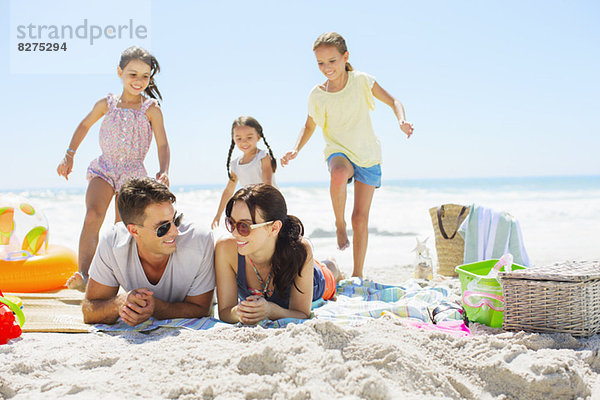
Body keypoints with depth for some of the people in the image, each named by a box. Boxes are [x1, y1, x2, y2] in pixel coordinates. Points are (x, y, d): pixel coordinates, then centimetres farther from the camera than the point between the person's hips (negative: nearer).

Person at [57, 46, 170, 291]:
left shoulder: (151, 109, -5)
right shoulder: (107, 104, 1)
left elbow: (162, 145, -5)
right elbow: (84, 126, 18)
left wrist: (163, 172, -21)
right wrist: (69, 156, 15)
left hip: (133, 173, 0)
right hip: (104, 168, 0)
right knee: (93, 215, -22)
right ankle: (83, 273, -26)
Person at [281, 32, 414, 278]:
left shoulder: (361, 81, -8)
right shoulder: (317, 95, -5)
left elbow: (392, 101, -1)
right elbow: (310, 126, 11)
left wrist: (401, 121, -22)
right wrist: (296, 150, -6)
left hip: (368, 155, 1)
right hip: (338, 151, 0)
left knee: (361, 217, -1)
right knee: (339, 173, -40)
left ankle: (357, 274, 13)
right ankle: (339, 224, -15)